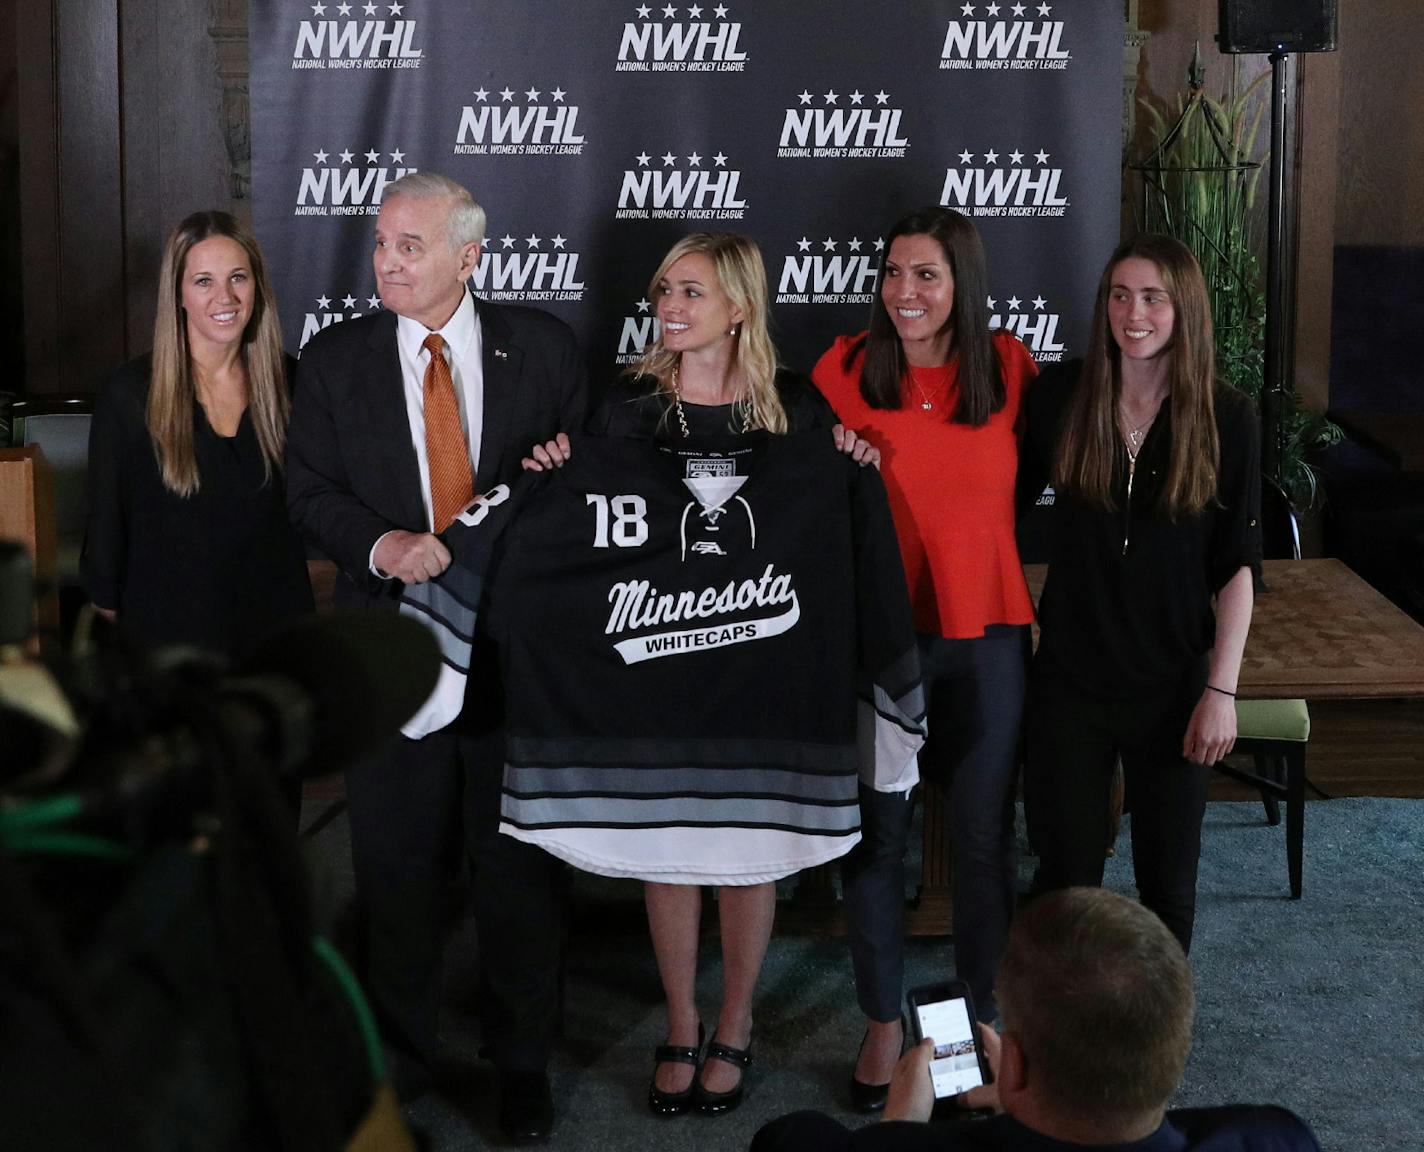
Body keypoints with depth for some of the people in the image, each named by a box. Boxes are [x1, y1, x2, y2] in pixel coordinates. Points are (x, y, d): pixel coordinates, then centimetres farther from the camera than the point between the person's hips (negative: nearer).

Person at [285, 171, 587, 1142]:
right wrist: (381, 545, -16)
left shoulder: (543, 347, 0)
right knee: (397, 861, 10)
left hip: (516, 641, -1)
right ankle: (398, 1055, 29)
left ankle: (524, 1065, 26)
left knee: (521, 862, 9)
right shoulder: (334, 359, 2)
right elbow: (310, 491, 2)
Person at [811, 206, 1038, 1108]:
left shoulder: (1011, 367, -2)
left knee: (985, 835, 8)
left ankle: (983, 1015, 27)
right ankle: (883, 1022, 26)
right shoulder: (845, 369, -3)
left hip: (988, 632, 0)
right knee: (876, 834, 8)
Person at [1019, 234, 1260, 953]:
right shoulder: (1061, 400, -3)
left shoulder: (1225, 418, -6)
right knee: (1065, 872, 9)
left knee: (1168, 880, 12)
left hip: (1173, 684, 0)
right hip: (1069, 678, 1)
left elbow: (1236, 567, -4)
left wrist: (1222, 690, -9)